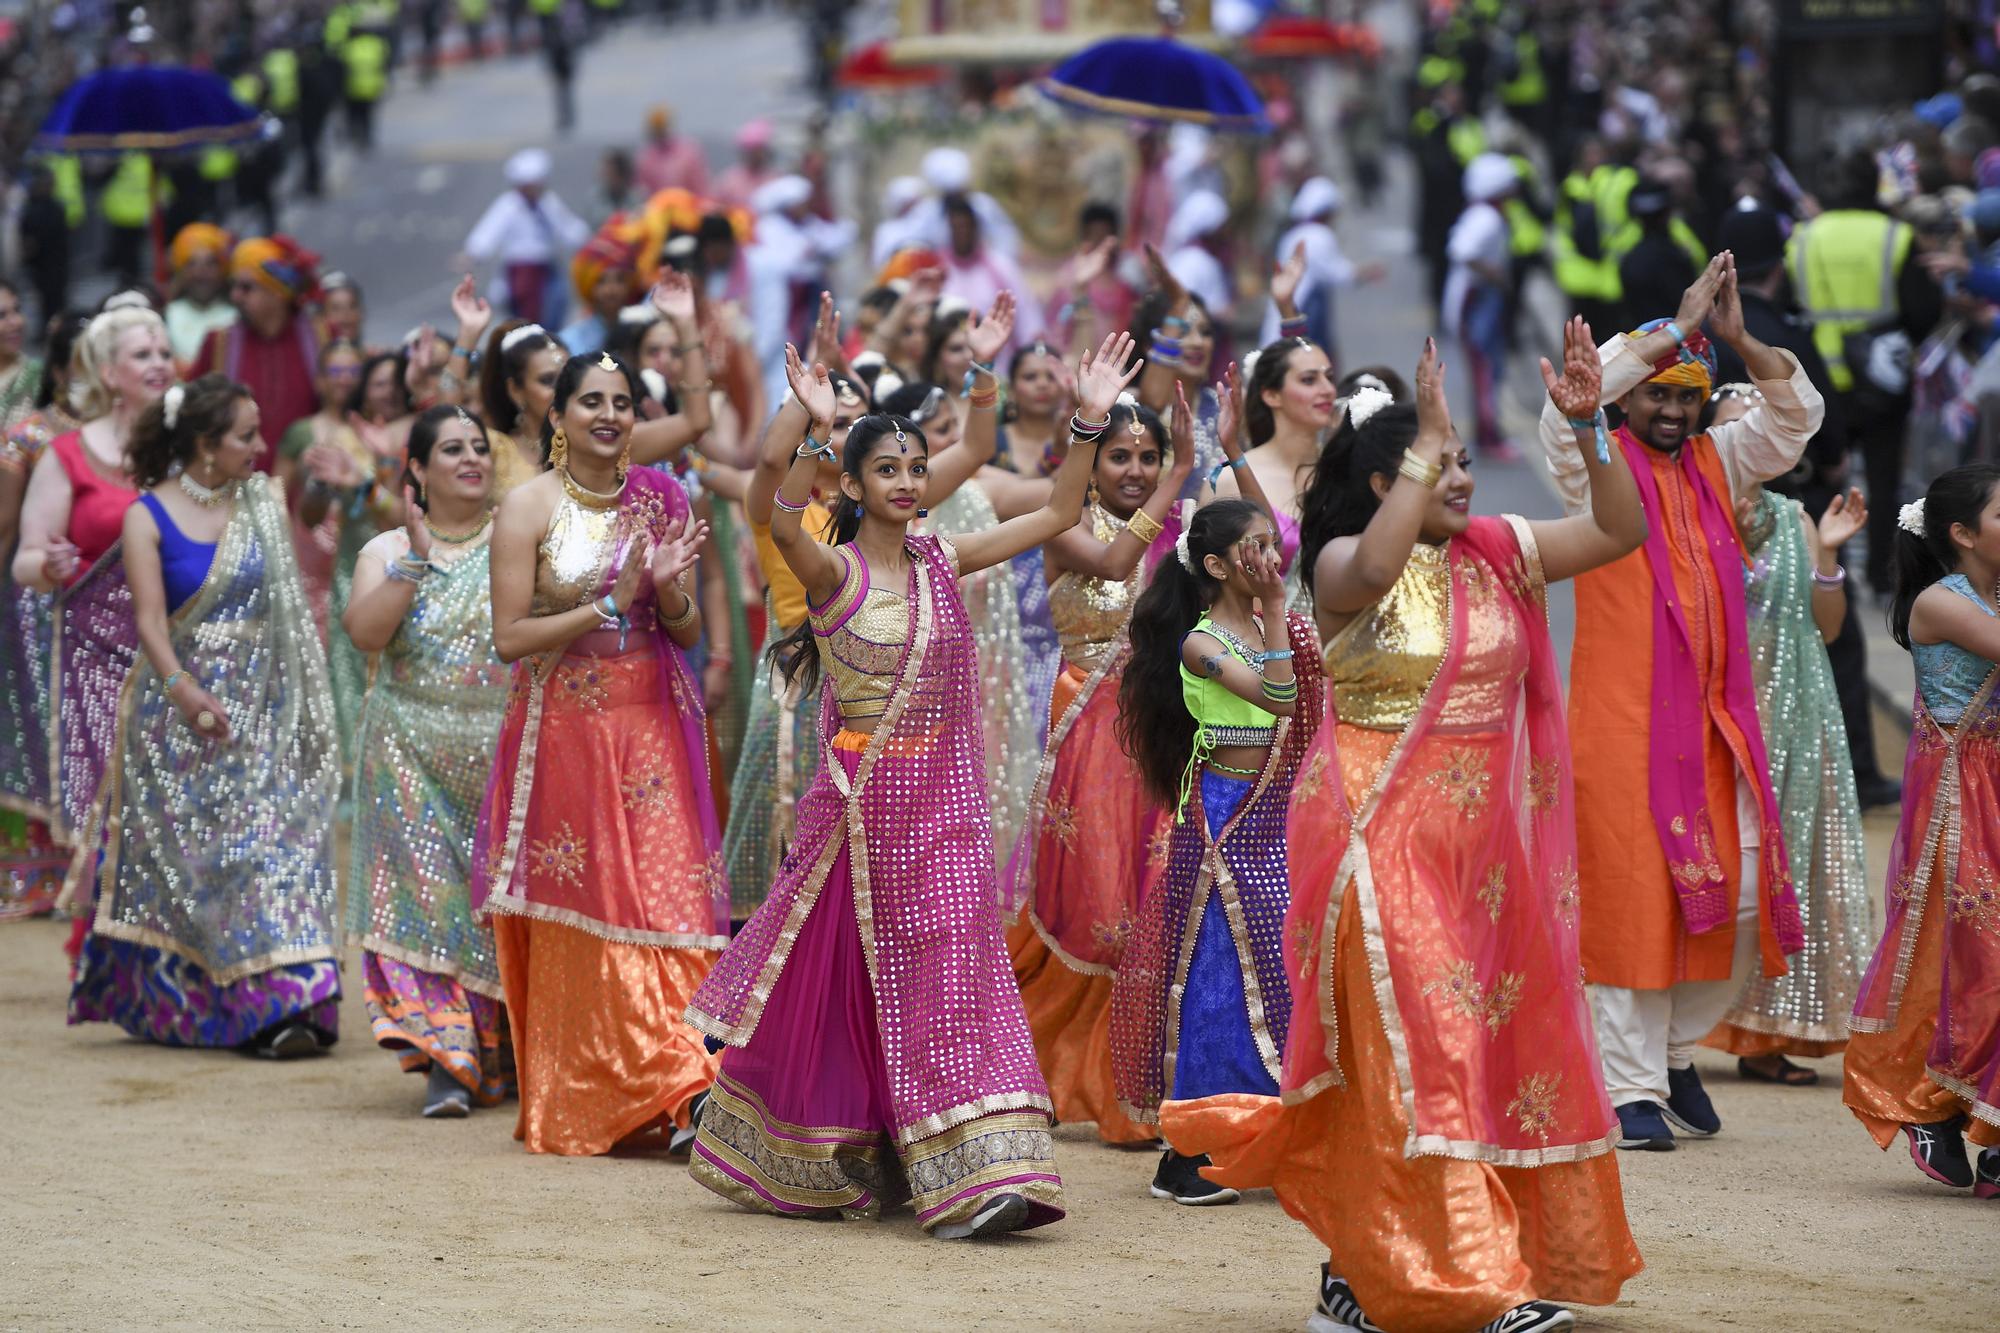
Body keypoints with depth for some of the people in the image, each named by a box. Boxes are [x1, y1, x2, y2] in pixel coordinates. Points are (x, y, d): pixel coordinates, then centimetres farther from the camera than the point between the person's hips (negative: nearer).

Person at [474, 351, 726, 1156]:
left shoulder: (656, 502, 9)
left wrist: (667, 589, -10)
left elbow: (690, 634, 11)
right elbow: (510, 637, -10)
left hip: (652, 727, 3)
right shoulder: (529, 508, -3)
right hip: (565, 726, -3)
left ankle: (681, 1090, -4)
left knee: (668, 901, -5)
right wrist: (610, 606, -14)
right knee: (582, 917, -3)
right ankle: (579, 1107, 2)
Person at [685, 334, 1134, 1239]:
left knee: (946, 975, -5)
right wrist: (814, 432, -41)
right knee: (840, 981, 6)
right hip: (860, 804, -3)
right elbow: (781, 521, -28)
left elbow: (1057, 514, 7)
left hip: (944, 806, 3)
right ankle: (812, 1169, 24)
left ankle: (980, 1173, -9)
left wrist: (1091, 422, -4)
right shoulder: (832, 570, -6)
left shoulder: (944, 562, 7)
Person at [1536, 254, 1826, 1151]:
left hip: (1718, 721, 5)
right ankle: (1633, 1088, 0)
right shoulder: (1598, 468, 0)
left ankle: (1678, 1050, 24)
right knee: (1633, 898, -5)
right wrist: (1674, 329, -16)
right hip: (1624, 721, -5)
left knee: (1742, 892, 4)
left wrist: (1737, 338, -6)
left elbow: (1796, 413, 9)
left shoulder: (1717, 465, 14)